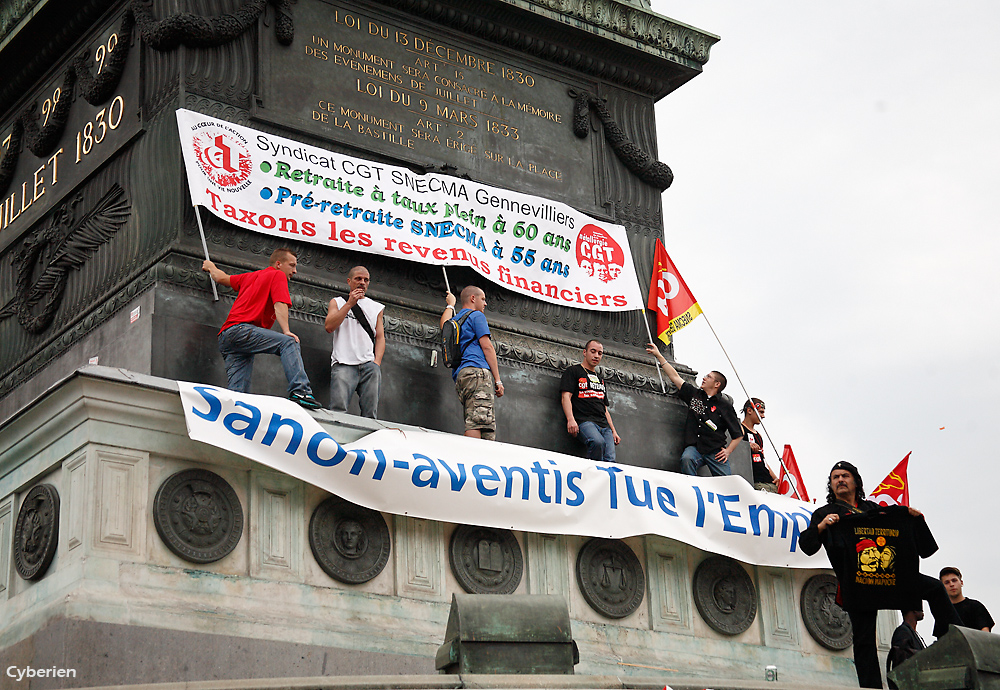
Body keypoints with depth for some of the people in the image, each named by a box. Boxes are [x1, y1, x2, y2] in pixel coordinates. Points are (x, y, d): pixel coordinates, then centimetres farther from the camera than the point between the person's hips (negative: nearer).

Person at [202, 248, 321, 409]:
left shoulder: (252, 276, 30)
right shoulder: (278, 275, 7)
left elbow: (221, 278, 43)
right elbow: (280, 305, -9)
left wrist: (210, 266, 64)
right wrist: (286, 331, -20)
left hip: (225, 337, 9)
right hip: (241, 329, -9)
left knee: (238, 392, 1)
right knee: (289, 343, -23)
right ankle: (299, 390, -41)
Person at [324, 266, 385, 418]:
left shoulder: (377, 307, 24)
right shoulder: (337, 302, 19)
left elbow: (380, 337, 18)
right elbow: (329, 327, 2)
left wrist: (377, 363, 1)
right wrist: (349, 304, 0)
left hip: (369, 365, 2)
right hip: (343, 364, -2)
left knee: (370, 414, -12)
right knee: (338, 410, -22)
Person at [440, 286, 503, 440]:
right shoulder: (476, 316, 6)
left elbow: (444, 325, 53)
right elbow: (487, 346, -2)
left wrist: (450, 305, 68)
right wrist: (498, 380, -5)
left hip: (459, 375, 8)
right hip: (477, 370, -8)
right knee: (477, 424, -22)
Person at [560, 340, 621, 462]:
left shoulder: (599, 379, 33)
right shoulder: (573, 372, 12)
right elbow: (566, 396, -2)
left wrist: (613, 431, 20)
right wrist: (570, 420, -19)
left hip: (604, 425, 7)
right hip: (584, 421, -6)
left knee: (610, 460, -18)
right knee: (598, 442, -38)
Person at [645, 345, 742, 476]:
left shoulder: (725, 406, 7)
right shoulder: (694, 394, 15)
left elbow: (738, 435, 11)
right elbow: (675, 377, 19)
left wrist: (728, 451, -3)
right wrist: (658, 355, 19)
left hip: (715, 451, -1)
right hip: (694, 447, 1)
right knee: (687, 459, -34)